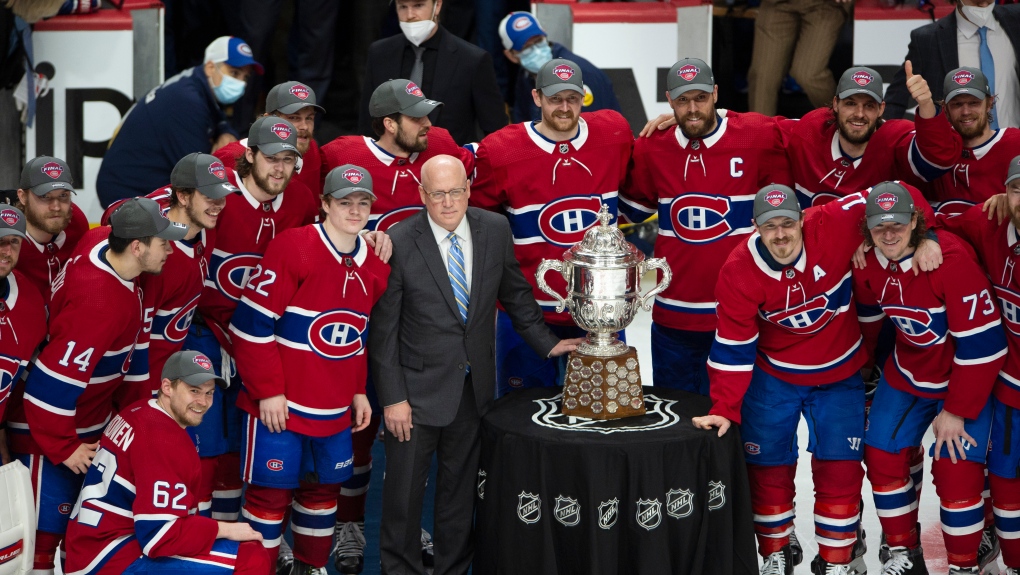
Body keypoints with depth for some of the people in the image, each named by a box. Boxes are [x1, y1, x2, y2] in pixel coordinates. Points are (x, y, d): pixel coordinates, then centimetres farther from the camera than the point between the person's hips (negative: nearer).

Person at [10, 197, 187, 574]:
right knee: (47, 526, -1)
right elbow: (54, 383, -32)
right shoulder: (103, 301, -34)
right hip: (49, 429, -9)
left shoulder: (100, 245, -11)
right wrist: (62, 447, -21)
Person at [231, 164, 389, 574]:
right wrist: (268, 392, -15)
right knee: (272, 491, 0)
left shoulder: (375, 266, 6)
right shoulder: (292, 249, -16)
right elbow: (251, 323, -16)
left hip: (336, 409, 6)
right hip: (280, 404, -6)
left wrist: (358, 391, 13)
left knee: (324, 487, 16)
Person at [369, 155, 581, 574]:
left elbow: (515, 293, 13)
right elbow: (383, 330, -11)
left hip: (474, 386, 4)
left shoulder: (495, 230, -3)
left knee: (461, 489, 15)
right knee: (404, 489, 4)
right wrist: (392, 398, -13)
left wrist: (548, 343, 10)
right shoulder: (399, 243, -14)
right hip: (418, 388, -4)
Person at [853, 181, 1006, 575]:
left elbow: (982, 341, -27)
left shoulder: (951, 259, -30)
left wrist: (957, 411, -20)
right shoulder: (867, 263, -11)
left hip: (965, 378, -6)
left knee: (956, 473, -10)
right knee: (881, 457, 3)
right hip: (906, 375, 6)